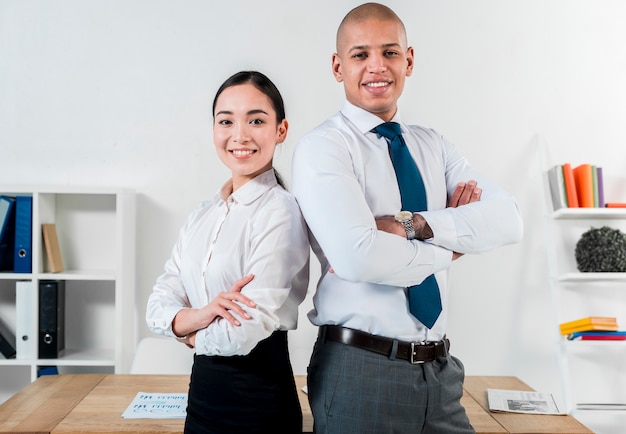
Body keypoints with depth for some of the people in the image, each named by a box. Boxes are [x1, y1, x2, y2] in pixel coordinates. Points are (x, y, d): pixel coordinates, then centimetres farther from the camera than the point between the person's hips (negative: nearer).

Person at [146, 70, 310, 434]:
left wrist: (189, 332, -5)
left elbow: (247, 330, -24)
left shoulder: (279, 211, -18)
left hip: (258, 397, -6)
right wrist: (196, 317, -21)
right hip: (203, 389, 7)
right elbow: (158, 305, 0)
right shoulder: (203, 215, 4)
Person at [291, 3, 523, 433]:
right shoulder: (321, 147, -10)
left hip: (440, 368, 5)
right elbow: (357, 257, -25)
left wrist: (410, 225, -20)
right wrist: (448, 250, -10)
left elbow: (507, 220, -6)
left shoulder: (434, 146, 8)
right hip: (360, 369, -5)